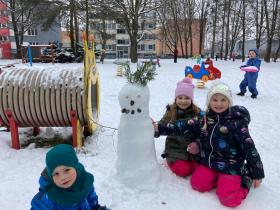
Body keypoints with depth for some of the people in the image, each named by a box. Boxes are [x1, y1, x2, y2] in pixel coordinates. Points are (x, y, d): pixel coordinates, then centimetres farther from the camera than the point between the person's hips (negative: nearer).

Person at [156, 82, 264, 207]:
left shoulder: (236, 121, -15)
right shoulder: (206, 119, -1)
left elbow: (249, 147, -11)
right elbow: (185, 127, -7)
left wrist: (257, 173, -7)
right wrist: (160, 128, -17)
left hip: (230, 166, -4)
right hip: (208, 161, 5)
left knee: (229, 199, -15)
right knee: (198, 184, -10)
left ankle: (245, 177, 14)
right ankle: (218, 177, 15)